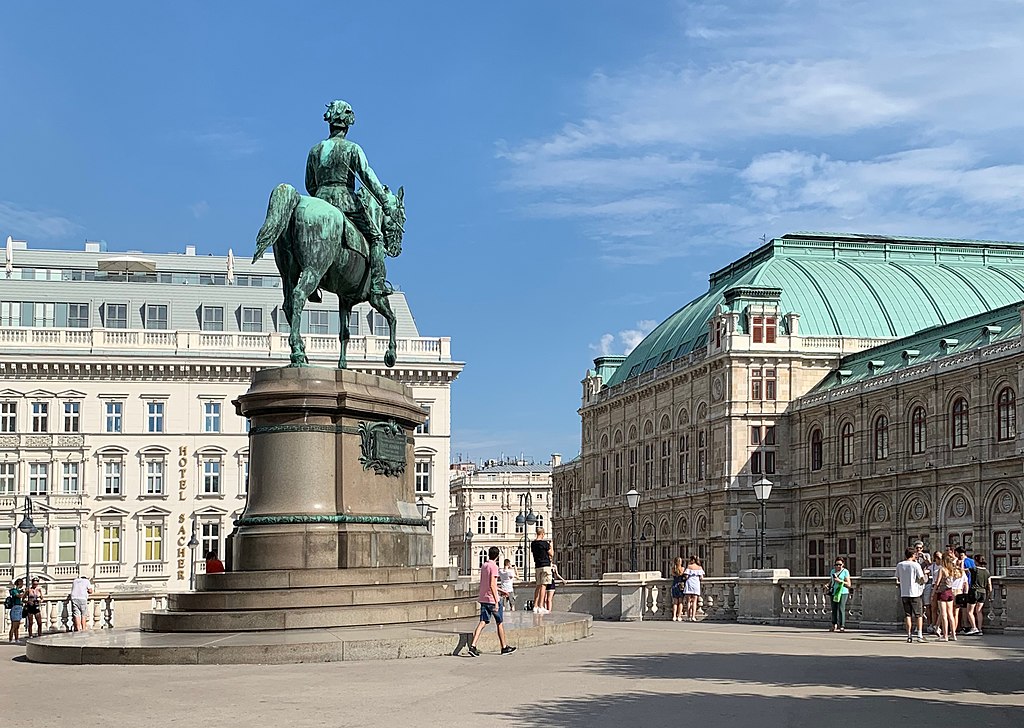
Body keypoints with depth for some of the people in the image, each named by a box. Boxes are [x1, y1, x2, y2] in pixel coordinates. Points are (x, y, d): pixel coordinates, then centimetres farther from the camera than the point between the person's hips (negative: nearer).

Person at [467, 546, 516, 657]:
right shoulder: (494, 567, -13)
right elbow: (492, 585, -20)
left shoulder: (483, 566, 12)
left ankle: (472, 646, -13)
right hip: (492, 599, -7)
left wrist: (500, 590, 35)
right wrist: (496, 602, -21)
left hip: (483, 599, 7)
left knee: (482, 623, 1)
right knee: (499, 623, 9)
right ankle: (504, 647, 19)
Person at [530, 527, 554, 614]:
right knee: (543, 586, -7)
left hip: (537, 566, 6)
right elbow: (551, 554, -4)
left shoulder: (533, 544, 7)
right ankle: (541, 607, -11)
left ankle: (535, 606, 9)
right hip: (545, 565, -6)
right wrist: (551, 546, 14)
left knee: (538, 586, 12)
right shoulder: (545, 543, -11)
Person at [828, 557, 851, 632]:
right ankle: (834, 625, 14)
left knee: (841, 609, -12)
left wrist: (840, 581, -15)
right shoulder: (832, 571, 15)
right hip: (834, 592, 5)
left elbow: (848, 584, -3)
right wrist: (828, 585, 4)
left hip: (842, 592, -5)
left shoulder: (845, 572, -1)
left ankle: (842, 626, -13)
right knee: (834, 609, 6)